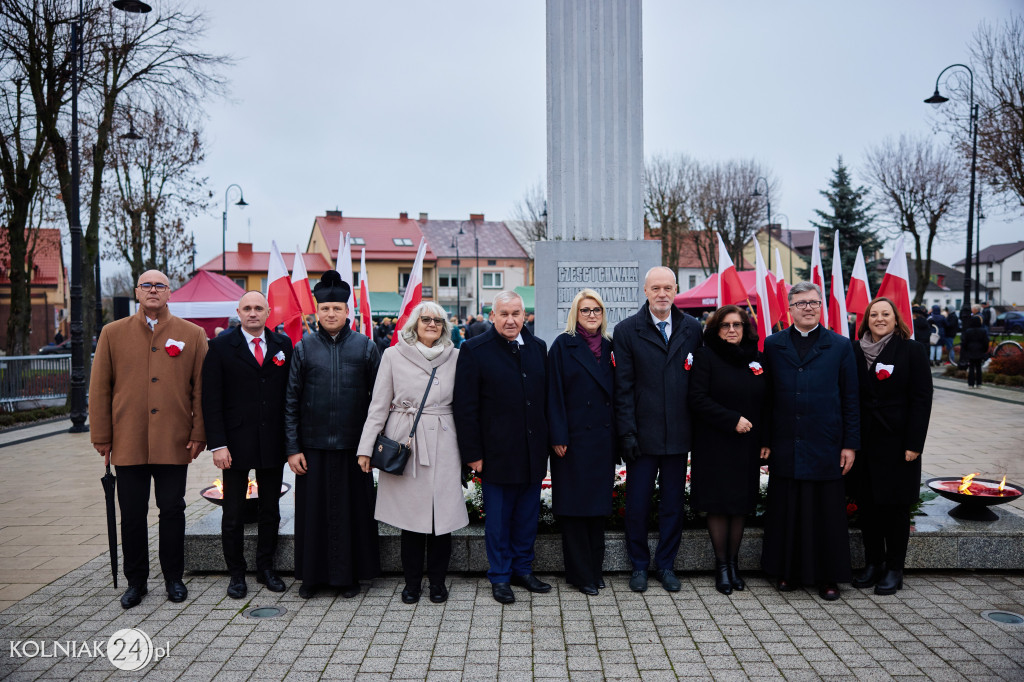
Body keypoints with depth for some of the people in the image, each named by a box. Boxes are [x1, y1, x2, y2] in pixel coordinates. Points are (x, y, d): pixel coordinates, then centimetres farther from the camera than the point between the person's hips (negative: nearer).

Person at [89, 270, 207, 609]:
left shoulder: (192, 335, 4)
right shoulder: (112, 333, 7)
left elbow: (201, 389, 3)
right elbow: (99, 388, 6)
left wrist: (199, 434, -2)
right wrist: (101, 437, 2)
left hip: (174, 443, -1)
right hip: (128, 443, 1)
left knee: (172, 511, 7)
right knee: (131, 515, 8)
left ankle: (174, 578, 22)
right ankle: (136, 581, 23)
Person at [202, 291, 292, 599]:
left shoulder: (283, 344, 6)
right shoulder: (221, 346, -2)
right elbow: (211, 399, -5)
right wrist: (217, 444, -12)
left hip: (273, 443, 3)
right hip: (236, 443, -2)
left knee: (271, 510, 12)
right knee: (233, 513, 6)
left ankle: (266, 568, 26)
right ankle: (236, 573, 20)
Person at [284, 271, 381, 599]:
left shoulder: (365, 347, 1)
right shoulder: (304, 349, 3)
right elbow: (291, 401, 3)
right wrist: (292, 447, -2)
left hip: (353, 445, 0)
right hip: (312, 447, 1)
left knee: (352, 510, 7)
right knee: (314, 510, 8)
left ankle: (349, 575, 22)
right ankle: (312, 575, 24)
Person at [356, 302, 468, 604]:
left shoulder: (455, 357, 6)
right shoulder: (393, 355, 3)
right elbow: (379, 404, 3)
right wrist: (366, 446, -1)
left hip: (442, 443, 1)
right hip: (404, 442, -1)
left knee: (442, 512, 2)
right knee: (410, 513, 4)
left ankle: (437, 579, 19)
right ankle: (412, 580, 20)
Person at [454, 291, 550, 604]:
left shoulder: (538, 347, 7)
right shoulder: (474, 350, -7)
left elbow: (547, 397, 12)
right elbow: (465, 407, -8)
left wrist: (549, 440, 7)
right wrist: (472, 453, -10)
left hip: (533, 451, 4)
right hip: (497, 453, -4)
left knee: (528, 515, 14)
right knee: (498, 517, 7)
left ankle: (523, 569, 31)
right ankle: (500, 576, 23)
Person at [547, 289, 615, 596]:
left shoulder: (608, 347, 11)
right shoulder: (563, 346, -3)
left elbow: (615, 391, 14)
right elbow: (555, 394, -7)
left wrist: (617, 434, 3)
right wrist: (558, 437, -12)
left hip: (603, 438, 5)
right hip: (575, 437, -5)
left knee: (599, 502, 11)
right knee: (575, 505, 1)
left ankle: (595, 567, 23)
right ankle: (581, 573, 12)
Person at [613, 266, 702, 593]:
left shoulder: (692, 329, 4)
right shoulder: (627, 330, -2)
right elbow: (623, 387, -4)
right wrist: (627, 432, -9)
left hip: (678, 434, 2)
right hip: (643, 434, -2)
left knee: (673, 504, 12)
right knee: (637, 504, 7)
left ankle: (666, 565, 28)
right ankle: (639, 566, 25)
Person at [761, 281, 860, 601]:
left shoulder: (841, 346, 4)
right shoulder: (772, 345, 6)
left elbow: (851, 399, 3)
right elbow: (766, 397, 6)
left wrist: (850, 444, -1)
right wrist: (764, 440, 2)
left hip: (826, 447, -1)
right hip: (784, 448, 1)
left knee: (827, 513, 6)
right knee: (785, 512, 8)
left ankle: (827, 577, 20)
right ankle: (787, 571, 23)